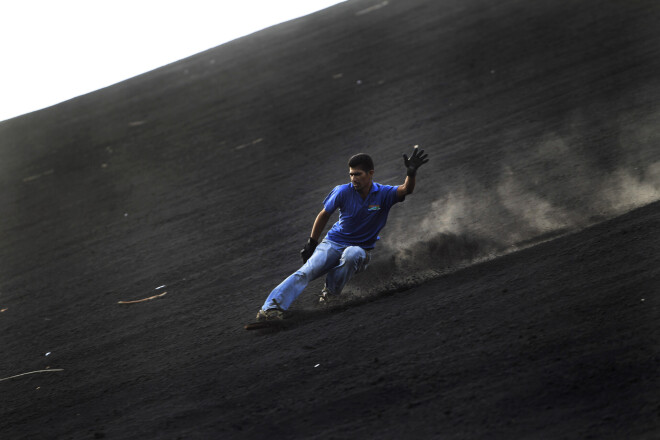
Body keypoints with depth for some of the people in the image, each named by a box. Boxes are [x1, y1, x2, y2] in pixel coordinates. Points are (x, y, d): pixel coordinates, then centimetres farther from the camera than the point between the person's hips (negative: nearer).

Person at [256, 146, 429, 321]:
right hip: (333, 243, 1)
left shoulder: (383, 194, -10)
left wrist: (411, 173, -50)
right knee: (306, 272, -23)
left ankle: (331, 290, -11)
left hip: (361, 249, -1)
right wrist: (311, 244, 9)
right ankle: (271, 307, -33)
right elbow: (324, 215, 6)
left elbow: (406, 190, -28)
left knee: (352, 254, -38)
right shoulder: (343, 192, -8)